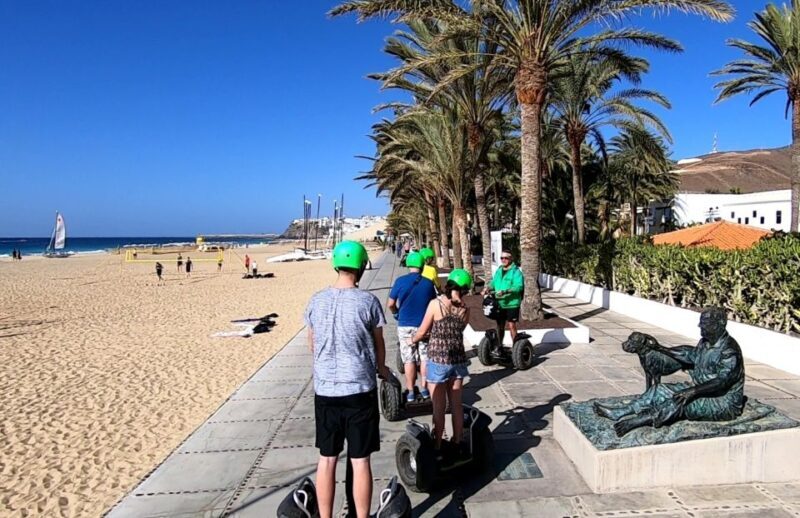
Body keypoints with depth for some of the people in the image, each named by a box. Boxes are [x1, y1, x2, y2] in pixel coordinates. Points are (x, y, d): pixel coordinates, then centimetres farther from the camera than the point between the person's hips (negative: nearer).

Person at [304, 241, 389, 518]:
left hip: (324, 389, 3)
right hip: (360, 388, -3)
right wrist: (381, 369, 21)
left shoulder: (316, 301, 0)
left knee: (326, 459, 13)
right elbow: (378, 344, 0)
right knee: (360, 460, 7)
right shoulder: (368, 301, -10)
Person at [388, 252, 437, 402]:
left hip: (405, 326, -1)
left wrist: (397, 313, 16)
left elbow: (390, 304, -5)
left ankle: (410, 392, 11)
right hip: (424, 326, 1)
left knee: (409, 359, 6)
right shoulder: (428, 283, -4)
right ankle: (424, 389, 19)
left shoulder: (400, 281, -9)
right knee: (424, 358, 12)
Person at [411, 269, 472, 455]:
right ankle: (457, 444, 29)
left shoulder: (435, 304, -13)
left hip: (438, 360, -3)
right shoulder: (465, 309, -4)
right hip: (458, 359, 4)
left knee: (439, 408, 7)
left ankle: (437, 448, 17)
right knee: (456, 406, 17)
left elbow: (422, 332, -5)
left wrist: (413, 340, 16)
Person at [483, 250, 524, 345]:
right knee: (500, 326, 15)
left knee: (511, 325, -4)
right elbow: (494, 282, 15)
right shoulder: (499, 271, 13)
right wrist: (488, 288, -7)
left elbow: (519, 286, -21)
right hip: (499, 304, 6)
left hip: (512, 304, -6)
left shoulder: (516, 271, -10)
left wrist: (505, 291, -33)